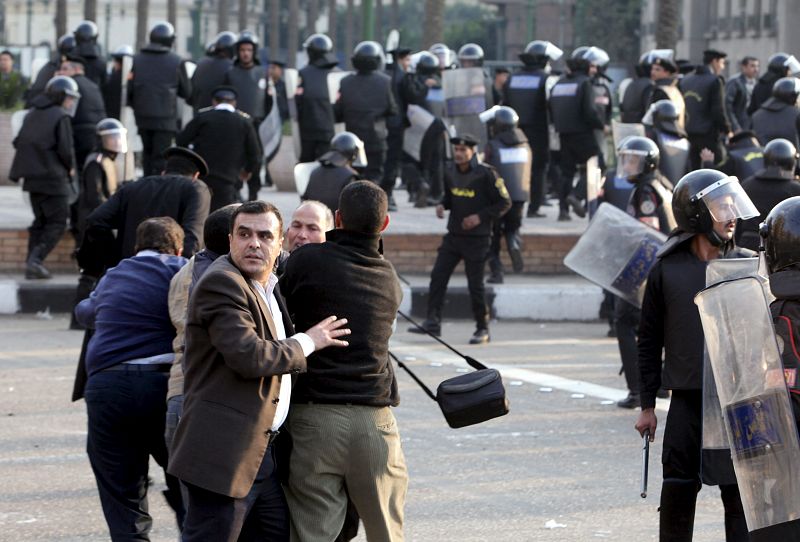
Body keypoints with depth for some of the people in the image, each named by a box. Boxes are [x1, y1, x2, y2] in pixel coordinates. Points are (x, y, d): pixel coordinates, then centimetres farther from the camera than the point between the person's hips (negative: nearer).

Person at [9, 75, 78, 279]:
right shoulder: (60, 117, -11)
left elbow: (19, 142, 14)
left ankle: (32, 264, 10)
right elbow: (65, 149, -15)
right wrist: (70, 168, 3)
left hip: (32, 176, 7)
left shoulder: (31, 115, 12)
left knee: (40, 221, 15)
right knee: (57, 222, -2)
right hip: (53, 178, -7)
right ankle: (35, 260, -17)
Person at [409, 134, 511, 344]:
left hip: (476, 238, -6)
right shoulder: (450, 173, 5)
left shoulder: (485, 174, -12)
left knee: (475, 284, -2)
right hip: (453, 236, 6)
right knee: (438, 277, -3)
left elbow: (504, 203, -8)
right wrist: (442, 205, -1)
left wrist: (480, 217, -17)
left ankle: (482, 329, 10)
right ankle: (433, 322, 0)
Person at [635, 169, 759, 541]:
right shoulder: (667, 271, 2)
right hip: (687, 401, 0)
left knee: (739, 497, -1)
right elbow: (649, 341, 8)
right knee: (677, 497, 4)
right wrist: (647, 405, 7)